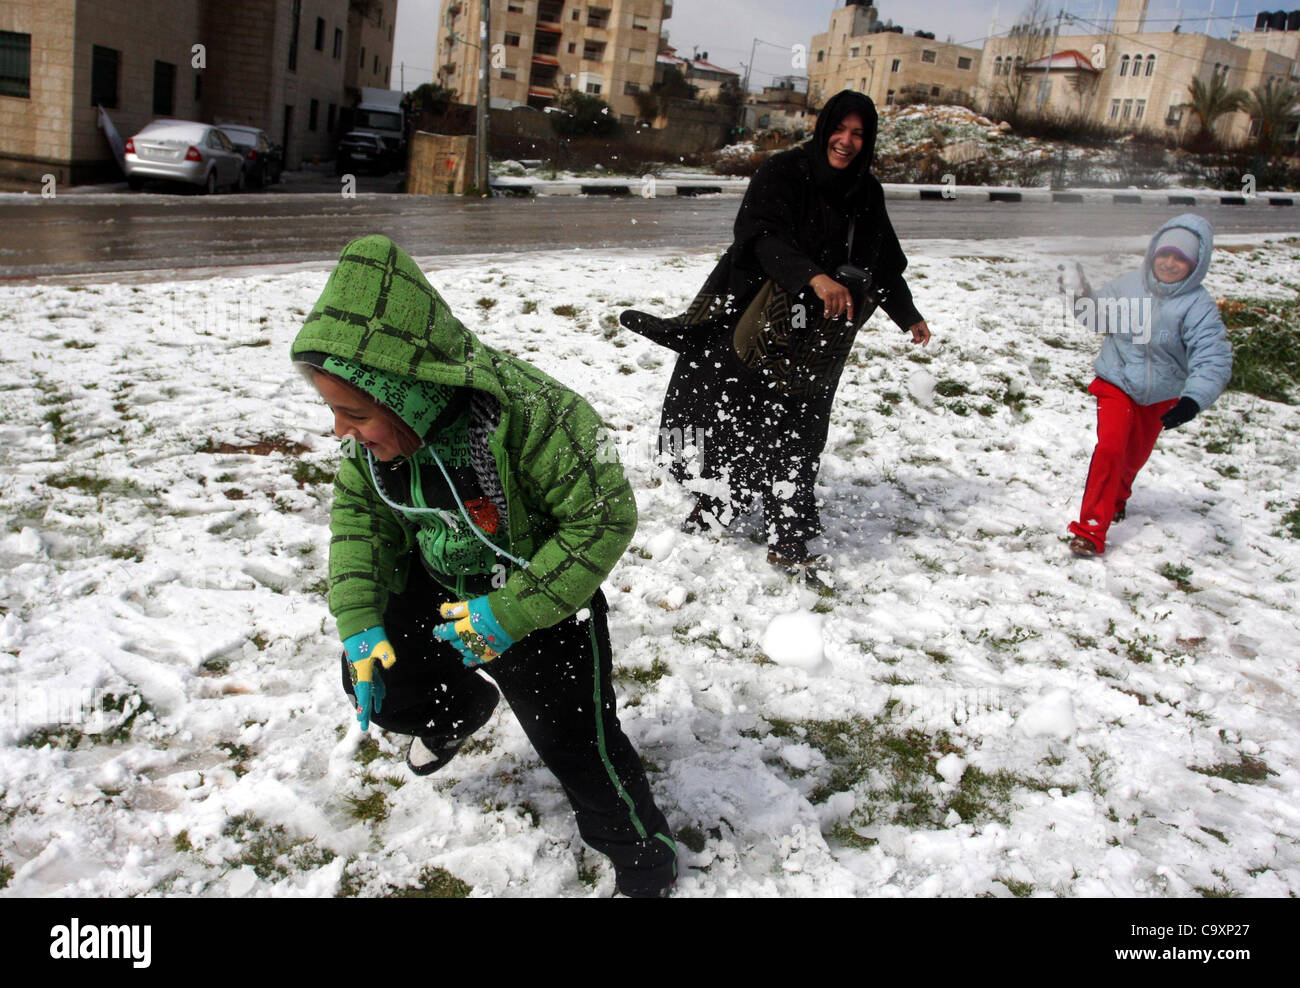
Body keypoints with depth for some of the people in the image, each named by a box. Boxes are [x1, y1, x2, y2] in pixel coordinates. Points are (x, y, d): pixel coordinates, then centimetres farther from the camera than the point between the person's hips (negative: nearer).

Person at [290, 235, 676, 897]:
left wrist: (508, 613, -33)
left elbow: (604, 519, -31)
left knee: (578, 748, -3)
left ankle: (646, 865, 23)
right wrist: (359, 619, -12)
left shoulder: (525, 419, -39)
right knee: (370, 681, 11)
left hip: (540, 603, -6)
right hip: (437, 588, 6)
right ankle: (459, 707, 44)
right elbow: (359, 512, 0)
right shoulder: (377, 430, -16)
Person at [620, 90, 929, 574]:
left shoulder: (866, 193, 11)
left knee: (796, 438, 0)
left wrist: (908, 316, 34)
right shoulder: (783, 172, -6)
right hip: (759, 328, -3)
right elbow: (764, 235, -23)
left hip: (814, 347, 3)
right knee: (732, 424, 3)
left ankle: (788, 538, 6)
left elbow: (886, 263, 25)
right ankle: (713, 509, 25)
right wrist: (814, 277, -39)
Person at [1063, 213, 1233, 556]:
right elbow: (1100, 318, 8)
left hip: (1161, 396, 1)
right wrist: (1083, 297, -12)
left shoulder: (1198, 305, -20)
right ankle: (1091, 528, -14)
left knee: (1135, 455, 21)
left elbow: (1214, 358, -28)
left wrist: (1193, 400, -44)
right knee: (1110, 448, -20)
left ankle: (1116, 499, 54)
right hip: (1116, 384, -1)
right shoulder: (1128, 285, -11)